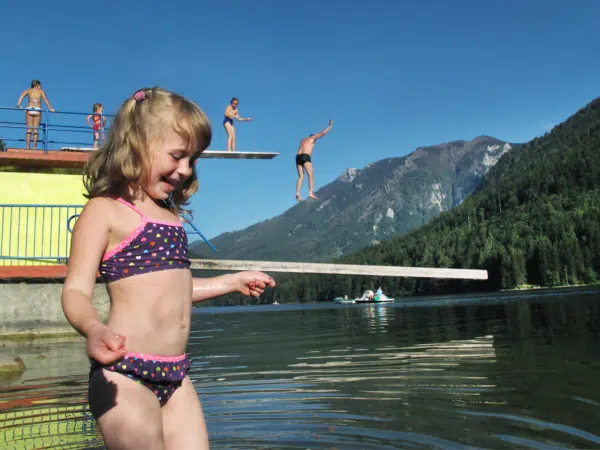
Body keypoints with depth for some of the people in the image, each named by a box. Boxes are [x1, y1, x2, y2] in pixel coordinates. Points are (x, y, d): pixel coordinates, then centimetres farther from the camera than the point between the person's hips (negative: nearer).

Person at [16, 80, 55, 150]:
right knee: (35, 129, 2)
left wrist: (18, 104, -12)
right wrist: (50, 108, -12)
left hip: (29, 110, 1)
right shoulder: (41, 91, 12)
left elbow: (22, 96, -2)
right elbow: (45, 99, -4)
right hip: (38, 110, -1)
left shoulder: (28, 90, 16)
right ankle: (34, 146, -4)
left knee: (29, 129, 4)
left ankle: (27, 146, -7)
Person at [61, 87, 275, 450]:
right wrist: (94, 328, -35)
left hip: (177, 375, 7)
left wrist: (232, 281, 35)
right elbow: (77, 291, -12)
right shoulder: (104, 210, -5)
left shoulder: (171, 215, 15)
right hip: (125, 374, -7)